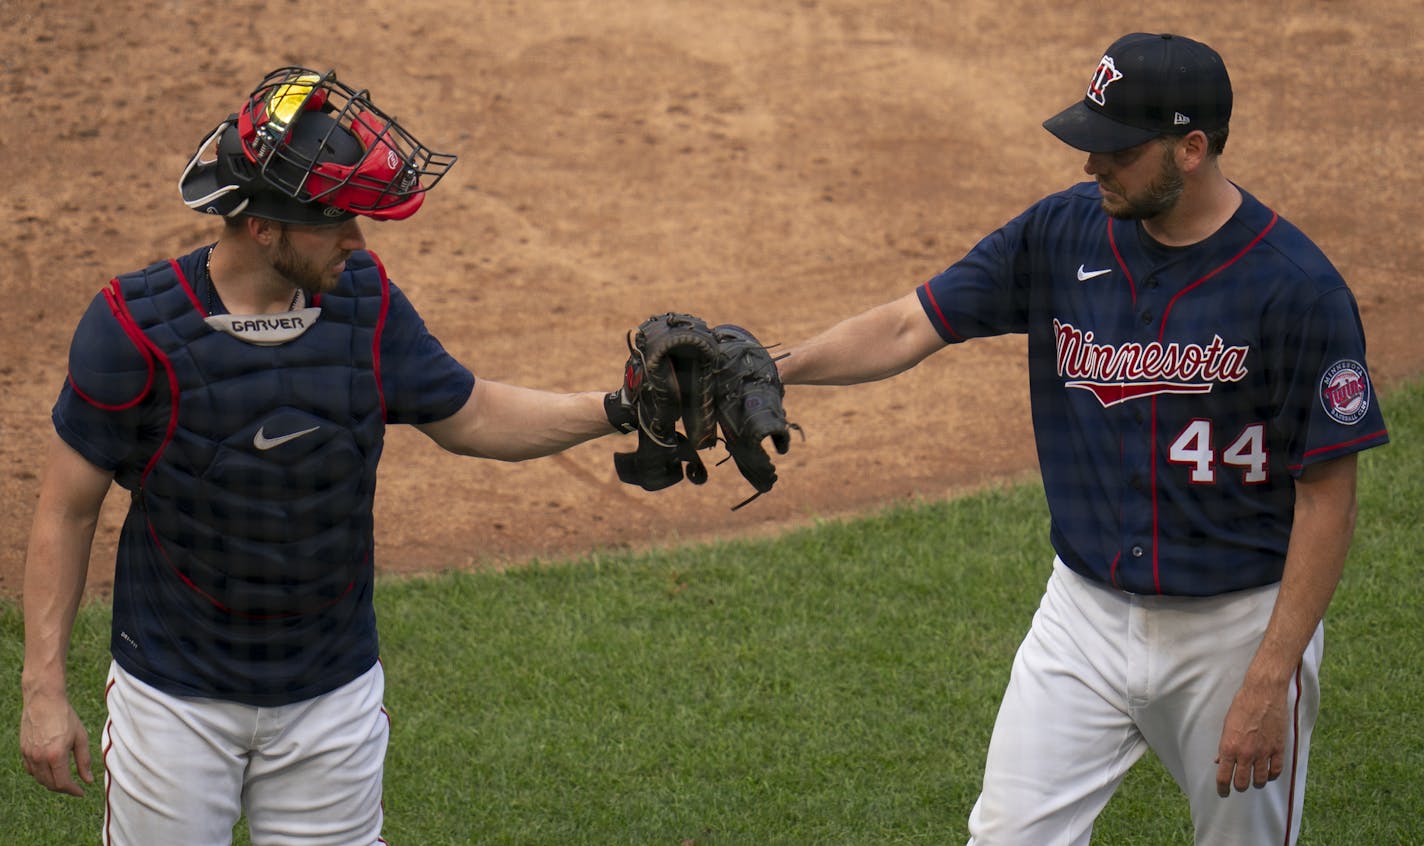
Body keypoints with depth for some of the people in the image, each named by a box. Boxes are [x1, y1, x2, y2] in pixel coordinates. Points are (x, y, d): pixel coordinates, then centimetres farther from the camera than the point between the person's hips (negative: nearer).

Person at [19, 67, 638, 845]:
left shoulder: (364, 302, -6)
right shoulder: (136, 328, -18)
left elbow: (471, 417, 7)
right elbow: (66, 512, -12)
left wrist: (616, 409, -5)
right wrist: (43, 687, -13)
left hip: (334, 695, 4)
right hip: (176, 697, -4)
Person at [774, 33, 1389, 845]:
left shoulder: (1297, 288, -18)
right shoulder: (1063, 233, -4)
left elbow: (1328, 499, -16)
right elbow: (909, 326, -3)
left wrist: (1268, 684, -18)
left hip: (1237, 625, -4)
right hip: (1086, 614, 4)